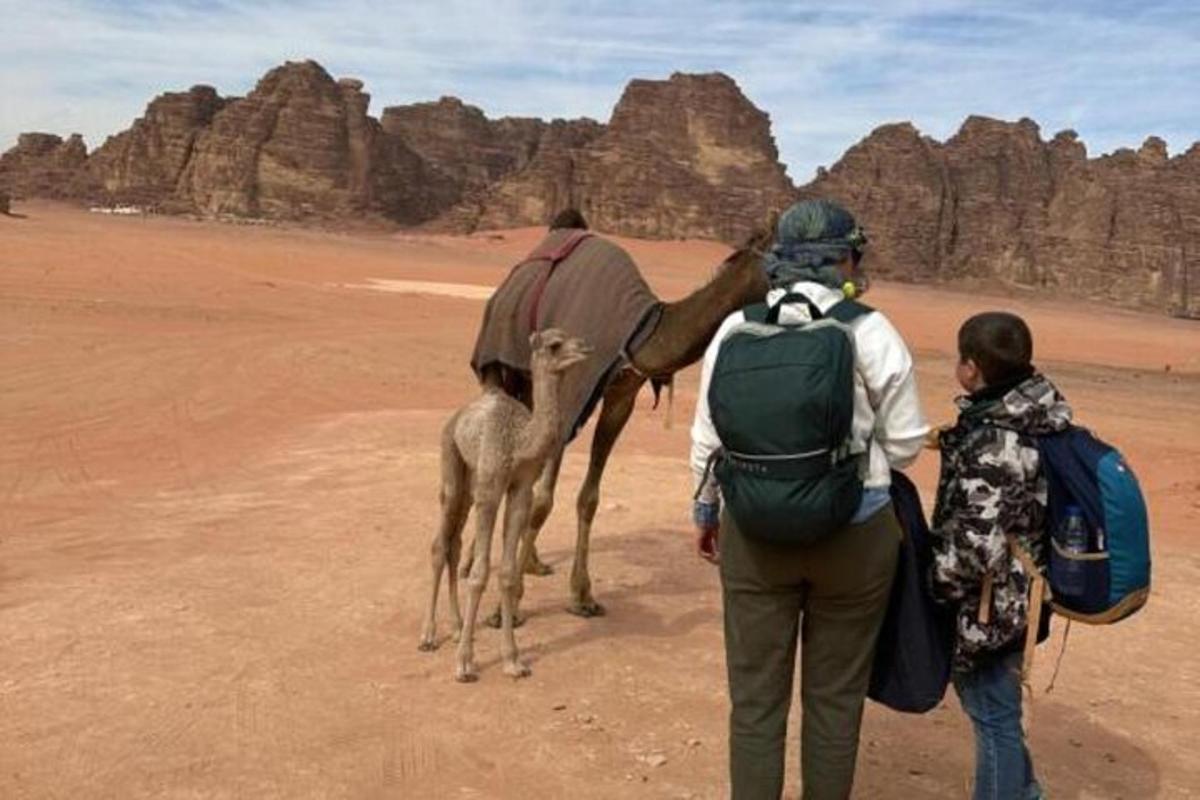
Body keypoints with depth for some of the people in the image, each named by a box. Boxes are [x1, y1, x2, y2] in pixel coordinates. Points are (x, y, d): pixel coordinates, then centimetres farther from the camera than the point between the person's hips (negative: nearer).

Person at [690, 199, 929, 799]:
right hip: (853, 532, -1)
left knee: (755, 697, 13)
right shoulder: (870, 331, -7)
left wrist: (705, 511, 17)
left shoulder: (736, 328, -2)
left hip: (752, 530, 2)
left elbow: (707, 437, 2)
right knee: (835, 695, 16)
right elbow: (906, 441, -3)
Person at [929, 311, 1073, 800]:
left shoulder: (991, 443, -27)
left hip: (990, 603, -10)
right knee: (981, 695, 26)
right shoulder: (1034, 419, 0)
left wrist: (939, 582, -13)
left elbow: (977, 543, -29)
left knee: (991, 712, 8)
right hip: (1017, 591, 10)